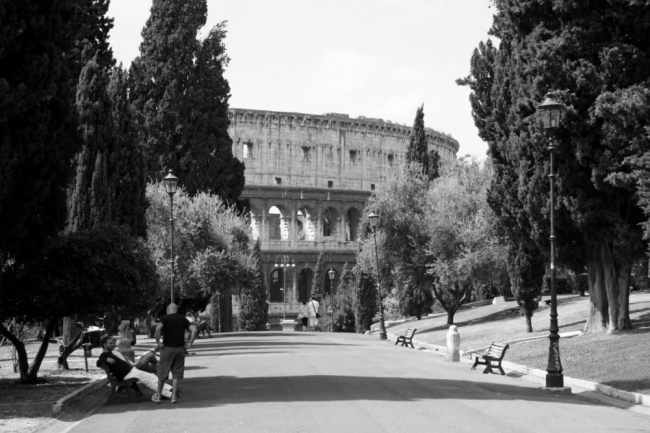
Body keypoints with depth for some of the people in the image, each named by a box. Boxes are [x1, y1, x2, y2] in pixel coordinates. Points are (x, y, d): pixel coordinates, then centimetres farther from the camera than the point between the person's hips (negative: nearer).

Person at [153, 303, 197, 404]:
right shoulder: (183, 319, 9)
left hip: (167, 348, -2)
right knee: (176, 373, 8)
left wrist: (158, 342, -12)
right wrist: (190, 343, 1)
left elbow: (158, 328, -21)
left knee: (162, 373, 9)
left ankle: (158, 395, 17)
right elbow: (194, 329, -2)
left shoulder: (164, 318, -1)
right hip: (180, 349, 2)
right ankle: (174, 396, 4)